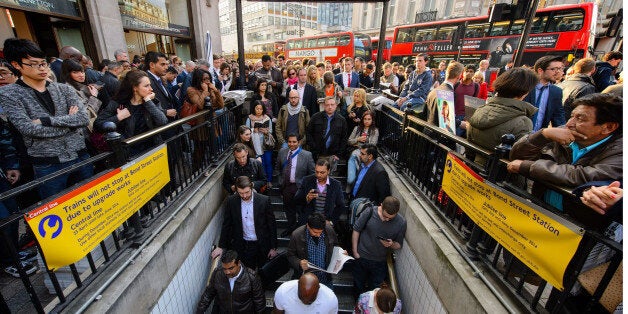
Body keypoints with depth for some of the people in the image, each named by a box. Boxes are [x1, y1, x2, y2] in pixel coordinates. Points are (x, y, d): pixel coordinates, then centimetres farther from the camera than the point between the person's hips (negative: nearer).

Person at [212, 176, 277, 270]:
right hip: (242, 245, 1)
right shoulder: (231, 201, -10)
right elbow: (226, 225, 3)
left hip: (262, 245, -1)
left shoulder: (264, 200, -16)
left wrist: (273, 248, -4)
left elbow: (272, 225, -8)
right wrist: (220, 246, 5)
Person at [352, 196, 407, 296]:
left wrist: (391, 244, -25)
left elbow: (399, 245, -2)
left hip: (380, 263, 1)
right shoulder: (370, 212, -20)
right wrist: (355, 252, -7)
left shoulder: (401, 223, -15)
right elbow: (356, 230, -8)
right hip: (361, 258, 0)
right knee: (358, 286, 20)